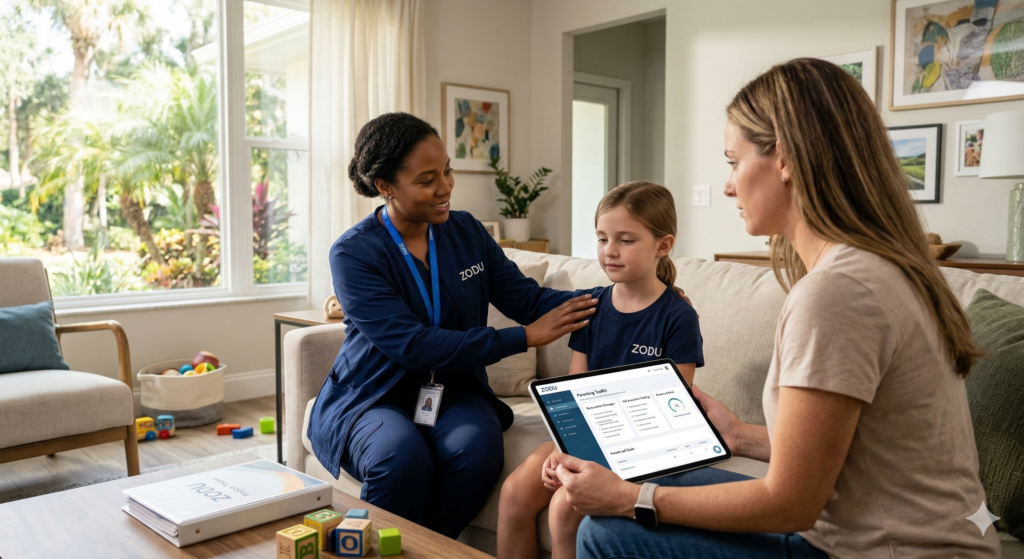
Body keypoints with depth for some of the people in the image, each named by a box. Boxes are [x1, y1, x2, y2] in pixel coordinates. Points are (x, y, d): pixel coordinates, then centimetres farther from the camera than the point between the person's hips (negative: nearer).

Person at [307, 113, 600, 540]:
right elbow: (412, 345, -22)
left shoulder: (466, 232, 3)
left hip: (452, 391, 3)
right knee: (403, 458, -34)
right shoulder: (353, 253, -13)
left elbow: (527, 297, -2)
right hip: (373, 397, -3)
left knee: (476, 450, -29)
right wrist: (526, 337, -24)